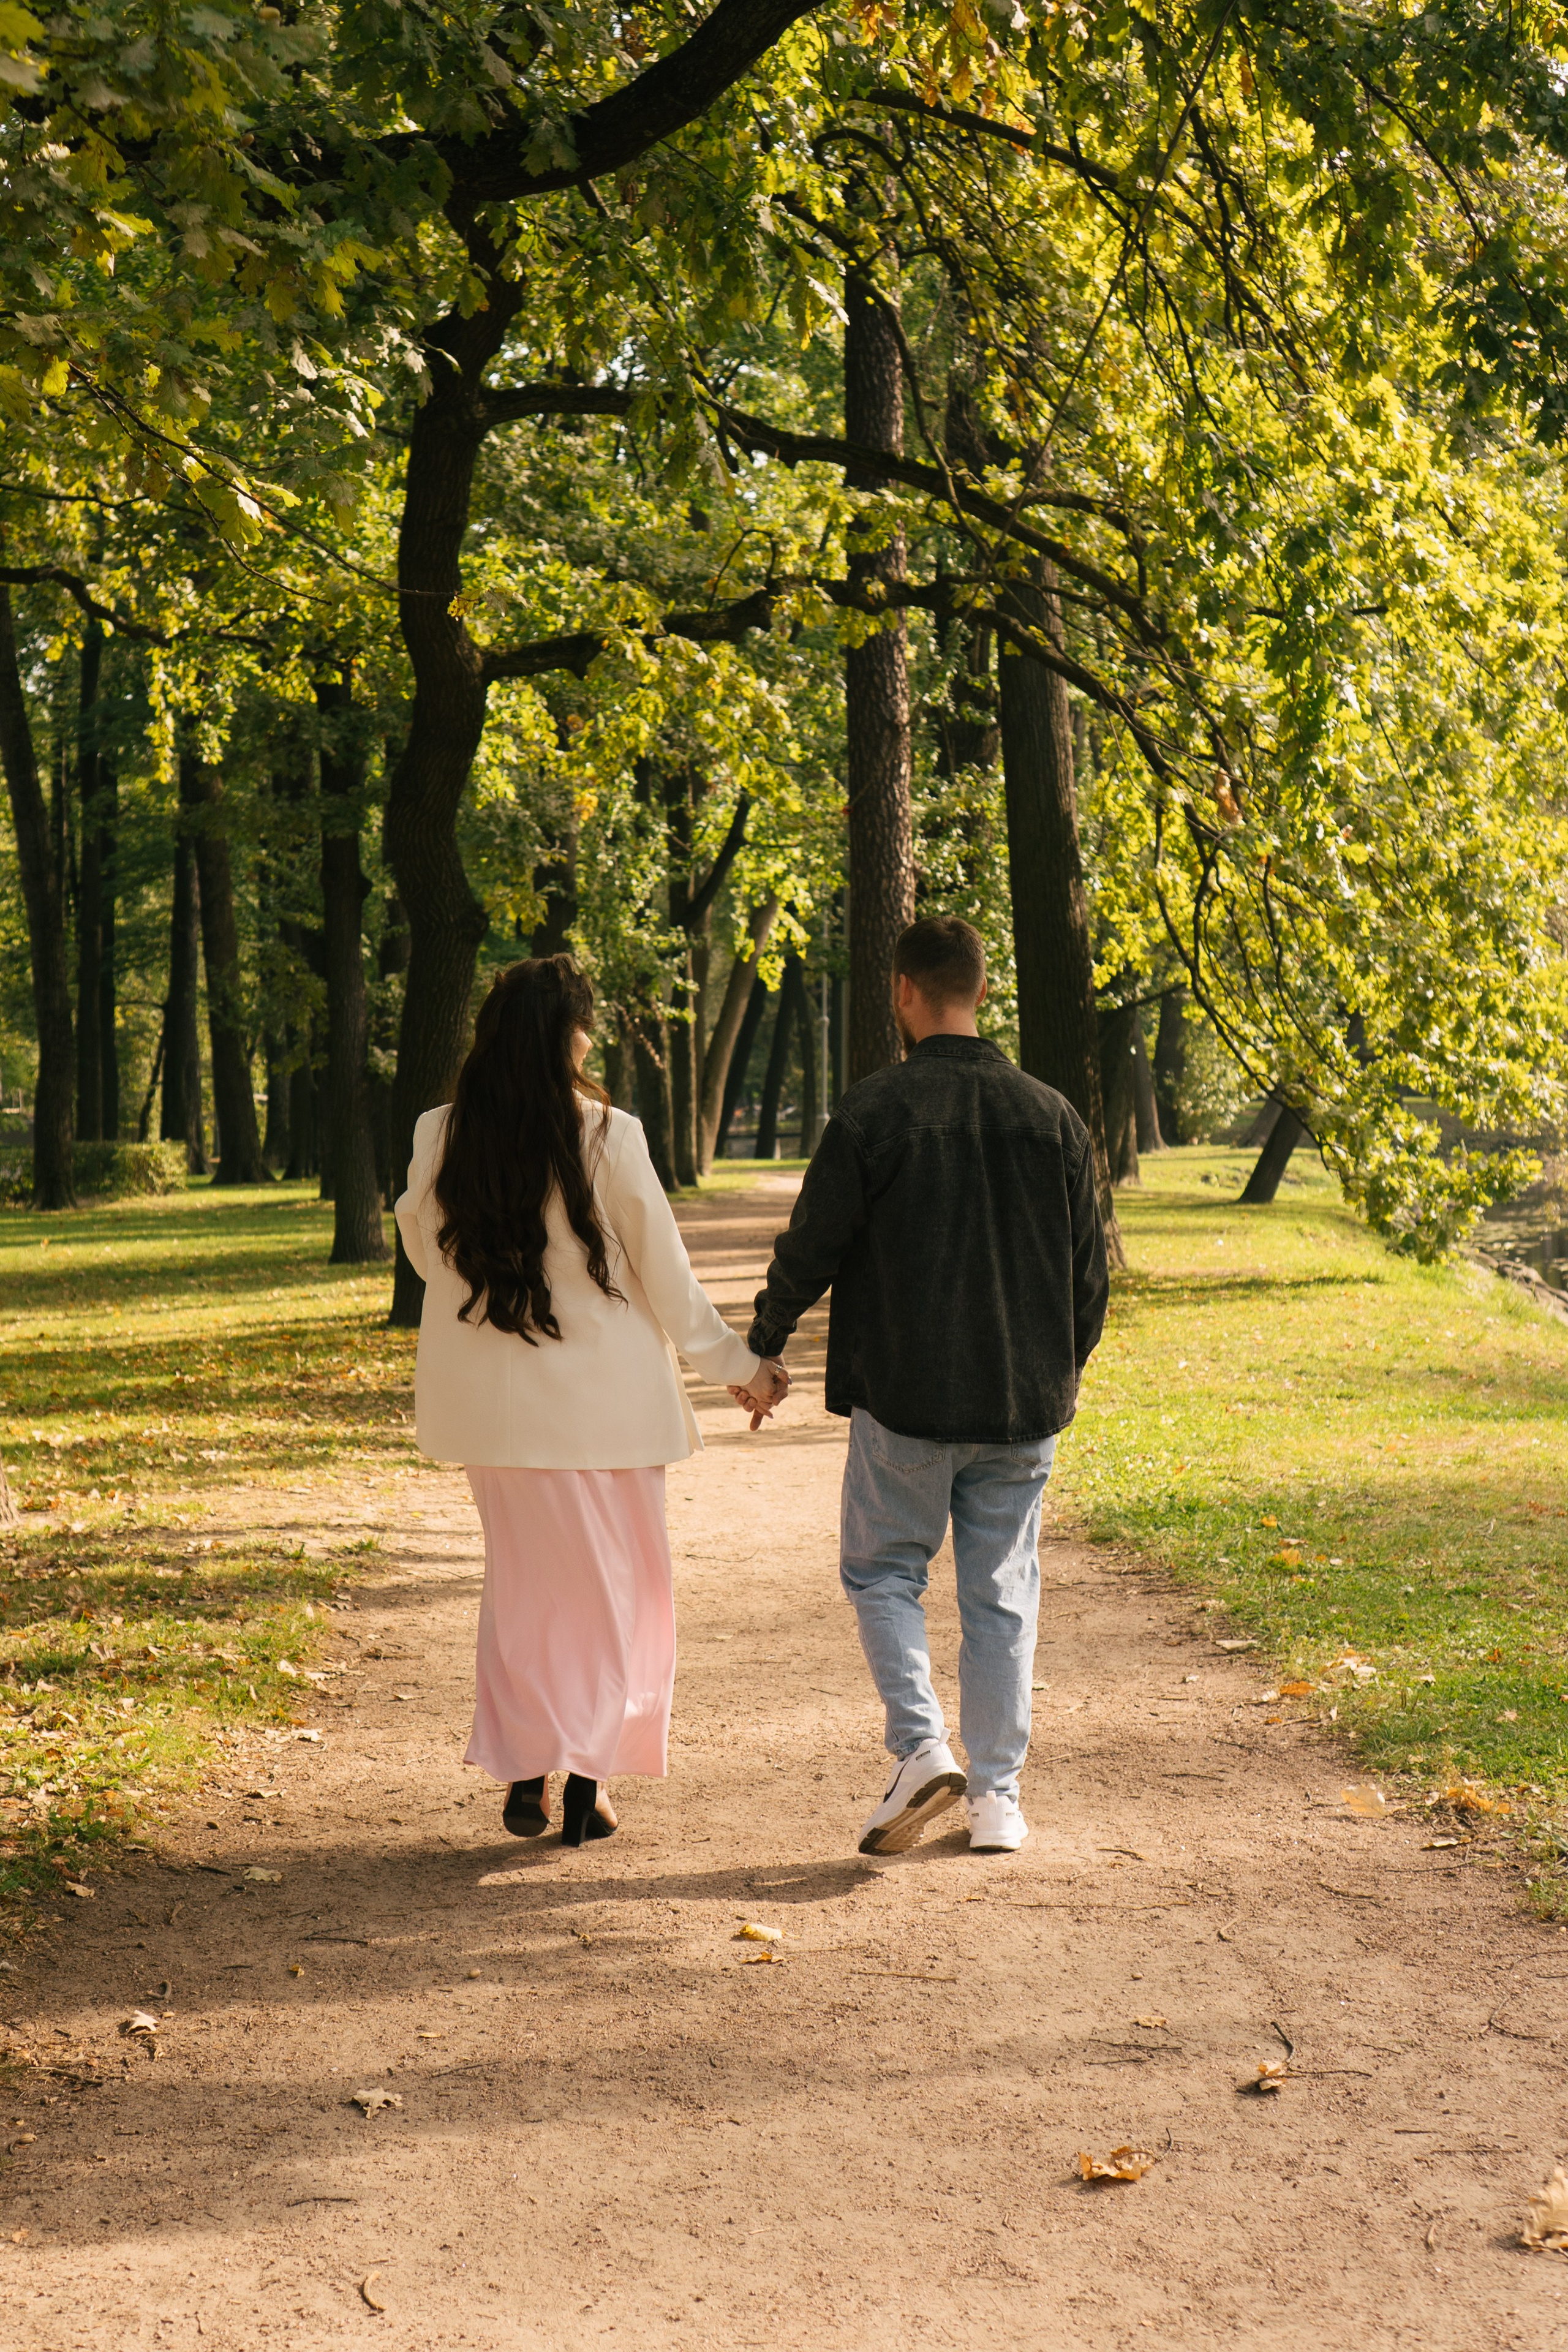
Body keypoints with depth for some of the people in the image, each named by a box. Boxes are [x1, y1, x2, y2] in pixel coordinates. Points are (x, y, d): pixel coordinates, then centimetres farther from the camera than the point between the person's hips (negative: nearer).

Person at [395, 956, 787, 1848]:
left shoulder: (440, 1138, -5)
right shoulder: (607, 1139, -13)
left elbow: (422, 1247, 10)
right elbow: (666, 1274, -7)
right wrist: (739, 1366, 4)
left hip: (492, 1400, 3)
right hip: (601, 1397, -3)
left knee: (522, 1578, 17)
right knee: (612, 1585, 12)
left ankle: (525, 1777, 14)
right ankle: (587, 1779, 9)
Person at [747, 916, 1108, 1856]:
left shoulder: (873, 1112, -9)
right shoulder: (1053, 1117, 2)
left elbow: (811, 1249, -4)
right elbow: (1090, 1272, 9)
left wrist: (761, 1348, 13)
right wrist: (1064, 1370, 25)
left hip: (905, 1398, -3)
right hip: (1023, 1402, 3)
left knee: (884, 1570, 13)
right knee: (1002, 1592, 11)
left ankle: (923, 1747, -5)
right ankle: (998, 1796, 13)